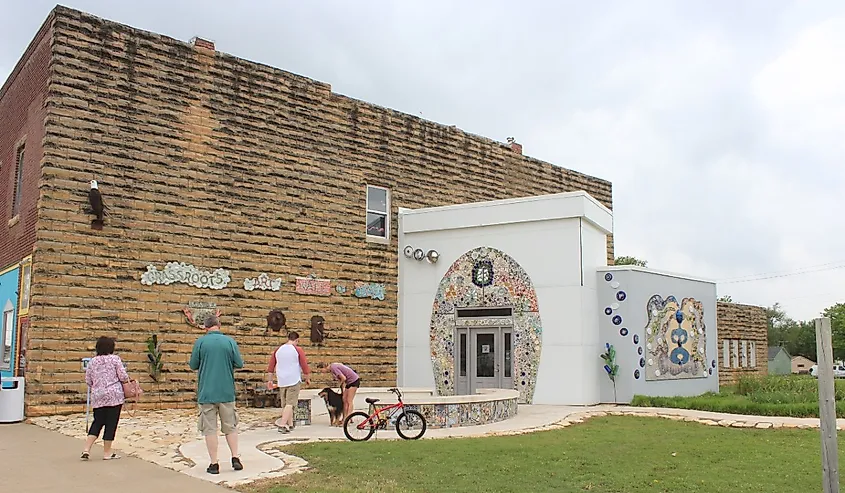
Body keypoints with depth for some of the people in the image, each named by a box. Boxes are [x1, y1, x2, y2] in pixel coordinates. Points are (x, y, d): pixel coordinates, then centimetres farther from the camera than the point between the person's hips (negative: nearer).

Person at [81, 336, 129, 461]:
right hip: (114, 395, -4)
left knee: (97, 422, 15)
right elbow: (123, 377, -9)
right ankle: (107, 452, 9)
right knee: (111, 423, 3)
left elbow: (88, 381, 10)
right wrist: (126, 380, 12)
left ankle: (86, 449, 5)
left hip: (97, 396, 4)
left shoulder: (92, 361, 7)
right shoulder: (115, 359, -6)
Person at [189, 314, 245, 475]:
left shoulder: (200, 342, -4)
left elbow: (193, 365, 2)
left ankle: (214, 464, 7)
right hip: (227, 391, 1)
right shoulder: (230, 341, -2)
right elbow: (239, 364, -1)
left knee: (210, 429, 5)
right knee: (230, 427, 14)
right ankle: (235, 458, 10)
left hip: (206, 392, -1)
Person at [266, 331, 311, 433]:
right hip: (294, 381, -5)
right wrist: (308, 379, 8)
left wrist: (270, 380, 15)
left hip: (281, 381, 5)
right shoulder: (298, 350, -5)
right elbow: (305, 366, -4)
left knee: (285, 404, 14)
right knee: (290, 404, -5)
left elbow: (271, 367, 10)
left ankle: (290, 424, 22)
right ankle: (282, 425, -17)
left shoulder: (278, 350, 9)